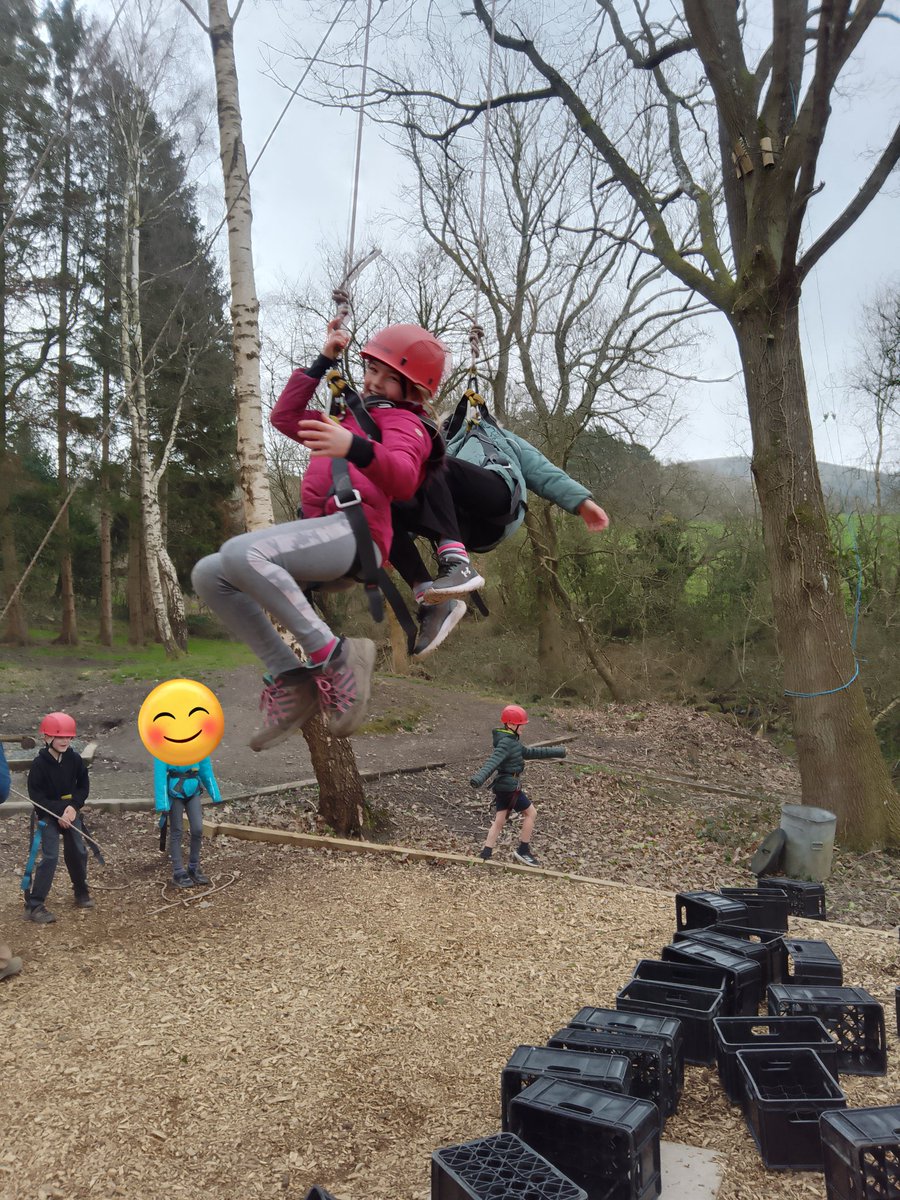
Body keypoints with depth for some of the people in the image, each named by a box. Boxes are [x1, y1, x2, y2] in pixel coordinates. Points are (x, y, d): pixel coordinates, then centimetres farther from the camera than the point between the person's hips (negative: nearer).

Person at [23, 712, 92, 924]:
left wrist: (73, 807, -14)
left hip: (70, 812, 4)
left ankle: (81, 892, 32)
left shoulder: (75, 759, -5)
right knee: (50, 857, -12)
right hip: (47, 815, -4)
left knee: (78, 852, 10)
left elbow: (84, 785, 1)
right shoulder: (40, 763, -16)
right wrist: (59, 811, -21)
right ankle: (34, 905, -5)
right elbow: (35, 794, -15)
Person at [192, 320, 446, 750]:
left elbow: (403, 479, -18)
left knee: (240, 552, -31)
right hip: (325, 533, 9)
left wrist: (356, 448, -40)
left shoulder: (405, 422, 6)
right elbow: (285, 416, 37)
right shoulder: (352, 418, 34)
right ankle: (290, 680, -8)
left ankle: (332, 657, -26)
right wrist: (323, 361, 33)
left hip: (354, 530, -9)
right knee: (208, 574, -4)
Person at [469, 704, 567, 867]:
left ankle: (485, 855, 8)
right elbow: (493, 761, -33)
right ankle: (523, 851, 12)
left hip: (502, 786, 9)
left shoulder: (511, 740, 13)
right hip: (510, 786, -9)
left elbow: (529, 752, 23)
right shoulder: (506, 742, -18)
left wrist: (555, 752, 27)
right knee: (530, 812, 5)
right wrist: (479, 777, -50)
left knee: (499, 821, 9)